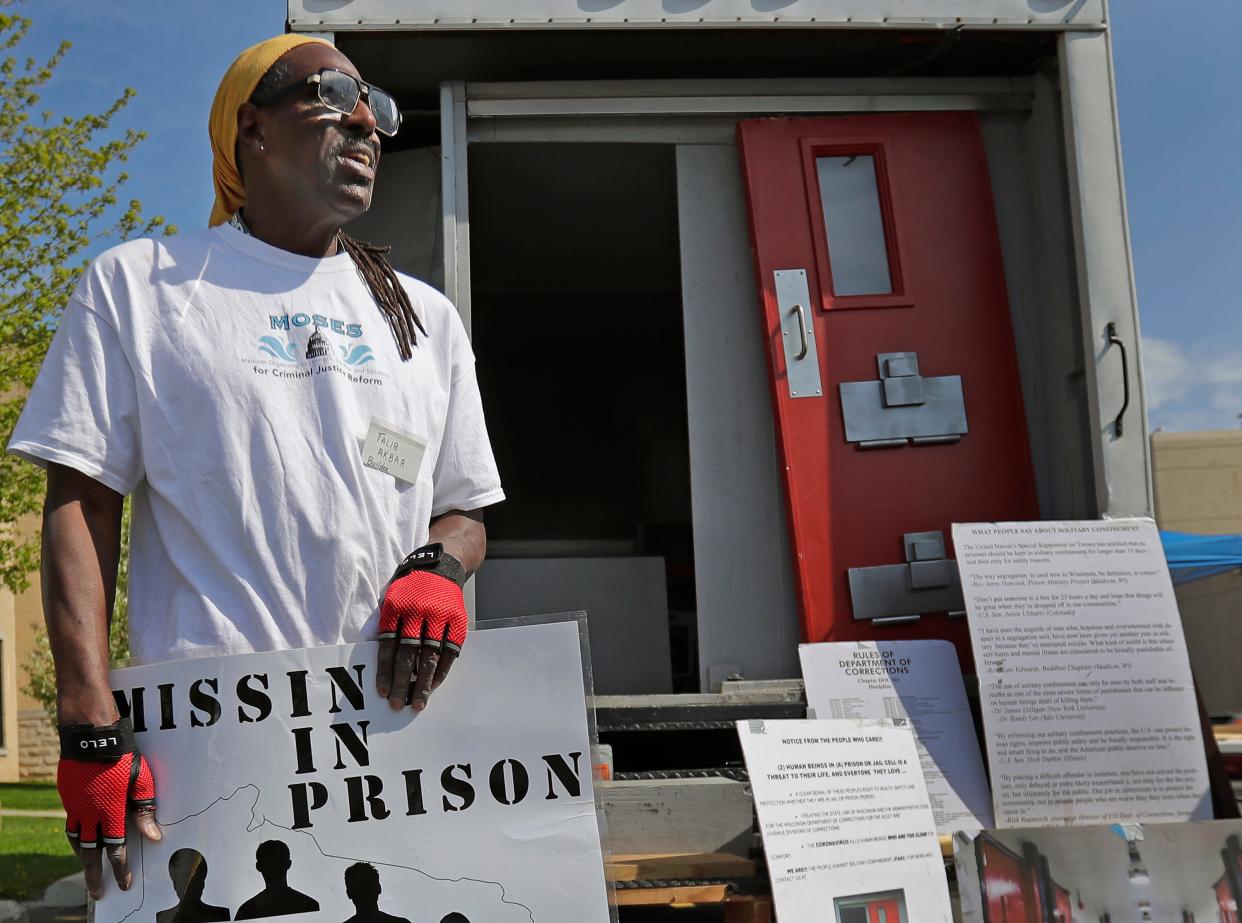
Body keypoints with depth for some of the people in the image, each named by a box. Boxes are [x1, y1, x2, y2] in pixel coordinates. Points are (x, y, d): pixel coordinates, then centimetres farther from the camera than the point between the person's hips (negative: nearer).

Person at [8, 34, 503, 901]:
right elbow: (83, 504, 2)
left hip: (397, 725, 3)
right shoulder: (139, 284, 8)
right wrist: (90, 727, -8)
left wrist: (438, 568, -5)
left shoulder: (426, 316, 19)